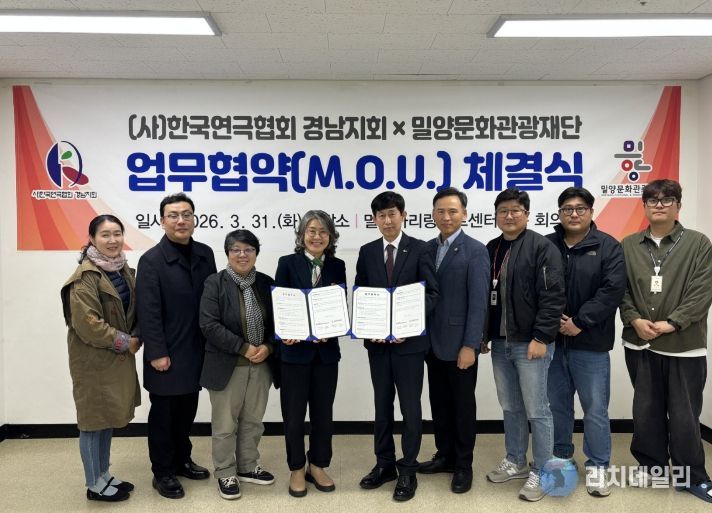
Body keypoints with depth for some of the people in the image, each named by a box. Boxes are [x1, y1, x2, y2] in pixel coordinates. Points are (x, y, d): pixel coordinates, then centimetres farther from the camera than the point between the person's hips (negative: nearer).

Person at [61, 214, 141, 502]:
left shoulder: (123, 269, 8)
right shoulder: (86, 276, -17)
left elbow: (133, 310, 15)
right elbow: (87, 324, -23)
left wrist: (136, 338, -2)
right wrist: (124, 342, -17)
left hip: (118, 357, 8)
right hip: (93, 359, -8)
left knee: (108, 417, 17)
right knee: (93, 420, 4)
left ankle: (104, 476, 31)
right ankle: (94, 485, 19)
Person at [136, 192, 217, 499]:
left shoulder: (205, 254, 4)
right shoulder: (152, 260, -11)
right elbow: (149, 312, -14)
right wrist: (157, 353, -16)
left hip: (195, 350, 5)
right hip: (167, 353, -5)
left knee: (187, 410, 18)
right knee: (163, 413, 10)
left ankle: (181, 460, 36)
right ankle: (163, 473, 25)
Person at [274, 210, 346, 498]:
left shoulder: (337, 266, 5)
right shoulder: (287, 263, -2)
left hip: (327, 350, 3)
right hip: (295, 349, -2)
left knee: (323, 412, 12)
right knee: (294, 413, 8)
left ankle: (318, 466, 30)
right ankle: (296, 470, 26)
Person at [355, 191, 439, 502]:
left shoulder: (419, 249, -2)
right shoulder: (367, 252, 7)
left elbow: (431, 293, -6)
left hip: (409, 339, -3)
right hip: (377, 340, 3)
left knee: (410, 406, 5)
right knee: (382, 405, 14)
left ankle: (408, 470, 19)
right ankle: (385, 464, 29)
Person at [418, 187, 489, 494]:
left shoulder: (475, 251, -9)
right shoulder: (428, 248, 8)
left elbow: (478, 302, -14)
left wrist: (470, 345, -17)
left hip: (459, 344, -5)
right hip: (433, 341, 5)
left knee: (463, 405, 8)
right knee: (439, 403, 16)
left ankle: (463, 465, 23)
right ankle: (444, 456, 32)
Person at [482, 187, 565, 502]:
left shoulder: (542, 247, -8)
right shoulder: (490, 250, 11)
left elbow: (553, 296, -14)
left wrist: (541, 337, -18)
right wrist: (483, 335, 12)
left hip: (530, 342, -6)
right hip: (500, 343, 6)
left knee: (536, 410, 2)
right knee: (510, 408, 16)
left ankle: (540, 473, 16)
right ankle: (515, 462, 31)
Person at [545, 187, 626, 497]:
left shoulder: (608, 247, -1)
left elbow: (612, 290, -11)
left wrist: (580, 322, -15)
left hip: (591, 343, -2)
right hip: (552, 341, 3)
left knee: (595, 408, 5)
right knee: (557, 404, 14)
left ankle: (597, 466, 21)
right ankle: (561, 457, 31)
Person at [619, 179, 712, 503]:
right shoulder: (628, 246, 7)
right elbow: (621, 289, 5)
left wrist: (671, 323, -15)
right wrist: (634, 319, -11)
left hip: (685, 346, -2)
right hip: (640, 344, 3)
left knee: (684, 414, 6)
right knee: (646, 410, 14)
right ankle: (650, 464, 30)